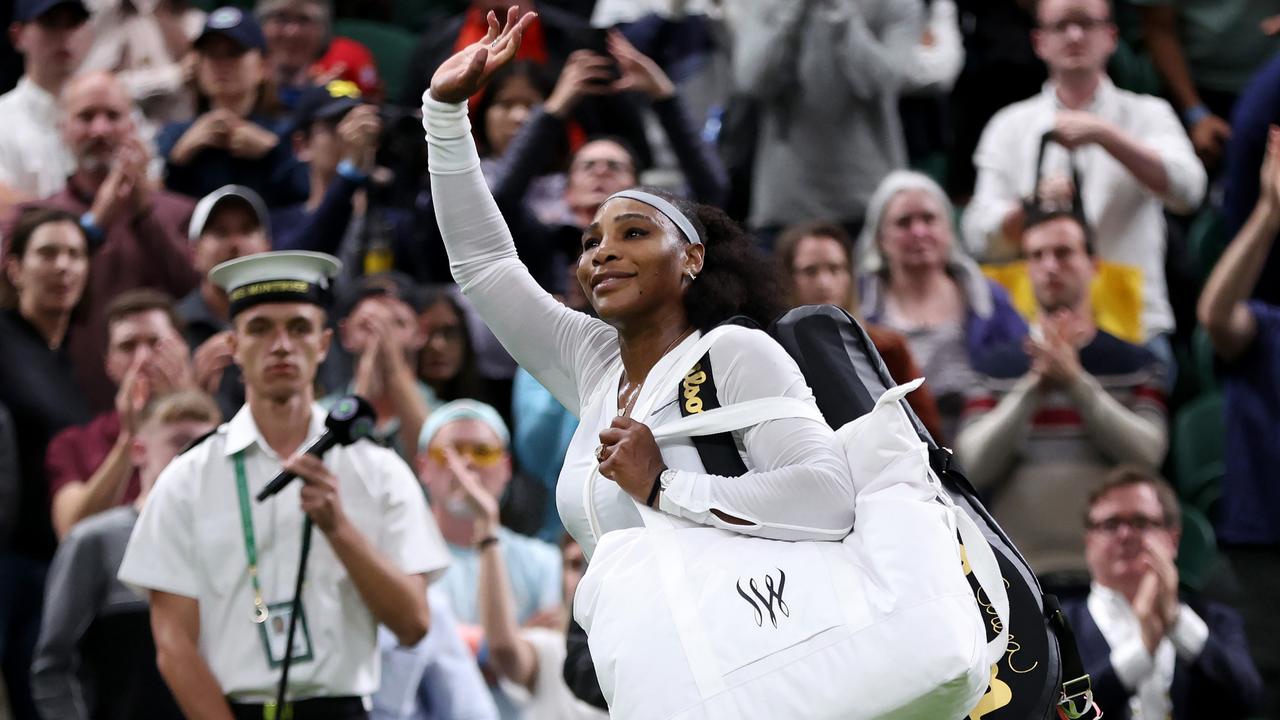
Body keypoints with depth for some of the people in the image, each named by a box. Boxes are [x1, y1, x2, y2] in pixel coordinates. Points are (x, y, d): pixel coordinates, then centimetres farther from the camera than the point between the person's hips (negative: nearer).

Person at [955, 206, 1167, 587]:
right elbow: (974, 465, -3)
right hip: (1020, 574, 0)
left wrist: (1075, 380, -14)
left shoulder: (1135, 363, 10)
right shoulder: (996, 367, 11)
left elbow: (1146, 453, -6)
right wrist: (1034, 384, -13)